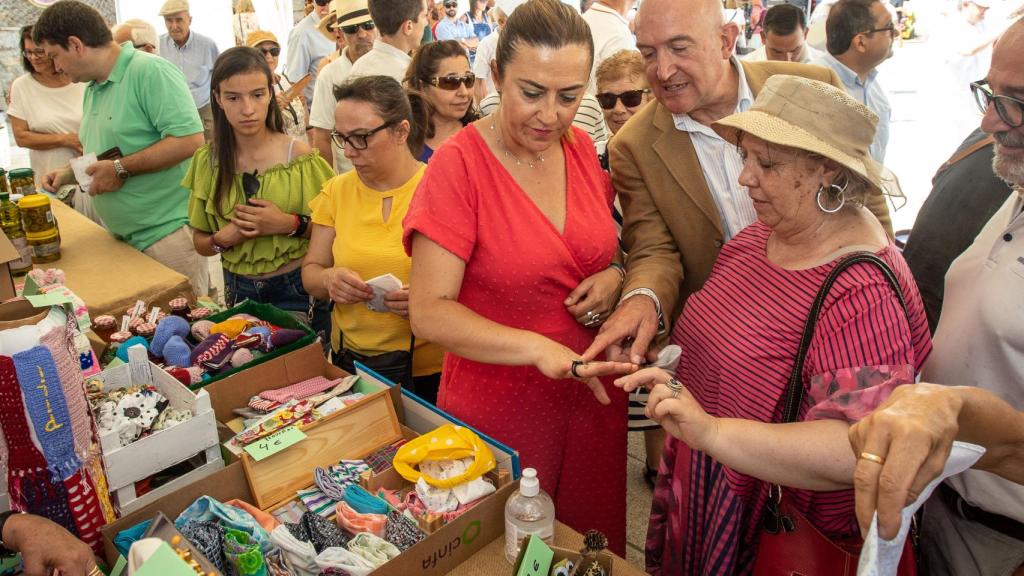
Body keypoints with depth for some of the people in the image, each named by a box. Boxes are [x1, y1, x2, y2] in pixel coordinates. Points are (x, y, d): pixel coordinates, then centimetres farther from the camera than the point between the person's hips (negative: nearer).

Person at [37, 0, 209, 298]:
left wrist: (121, 169, -19)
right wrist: (68, 173, 11)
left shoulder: (150, 71, -14)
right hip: (122, 238, 9)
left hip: (167, 231, -9)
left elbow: (190, 140, -24)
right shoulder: (93, 89, 16)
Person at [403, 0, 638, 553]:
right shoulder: (458, 164, -16)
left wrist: (615, 274, -6)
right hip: (499, 404, -4)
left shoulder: (581, 148, 0)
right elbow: (430, 312, -20)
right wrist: (537, 348, -33)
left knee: (594, 542, 20)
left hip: (593, 396, 5)